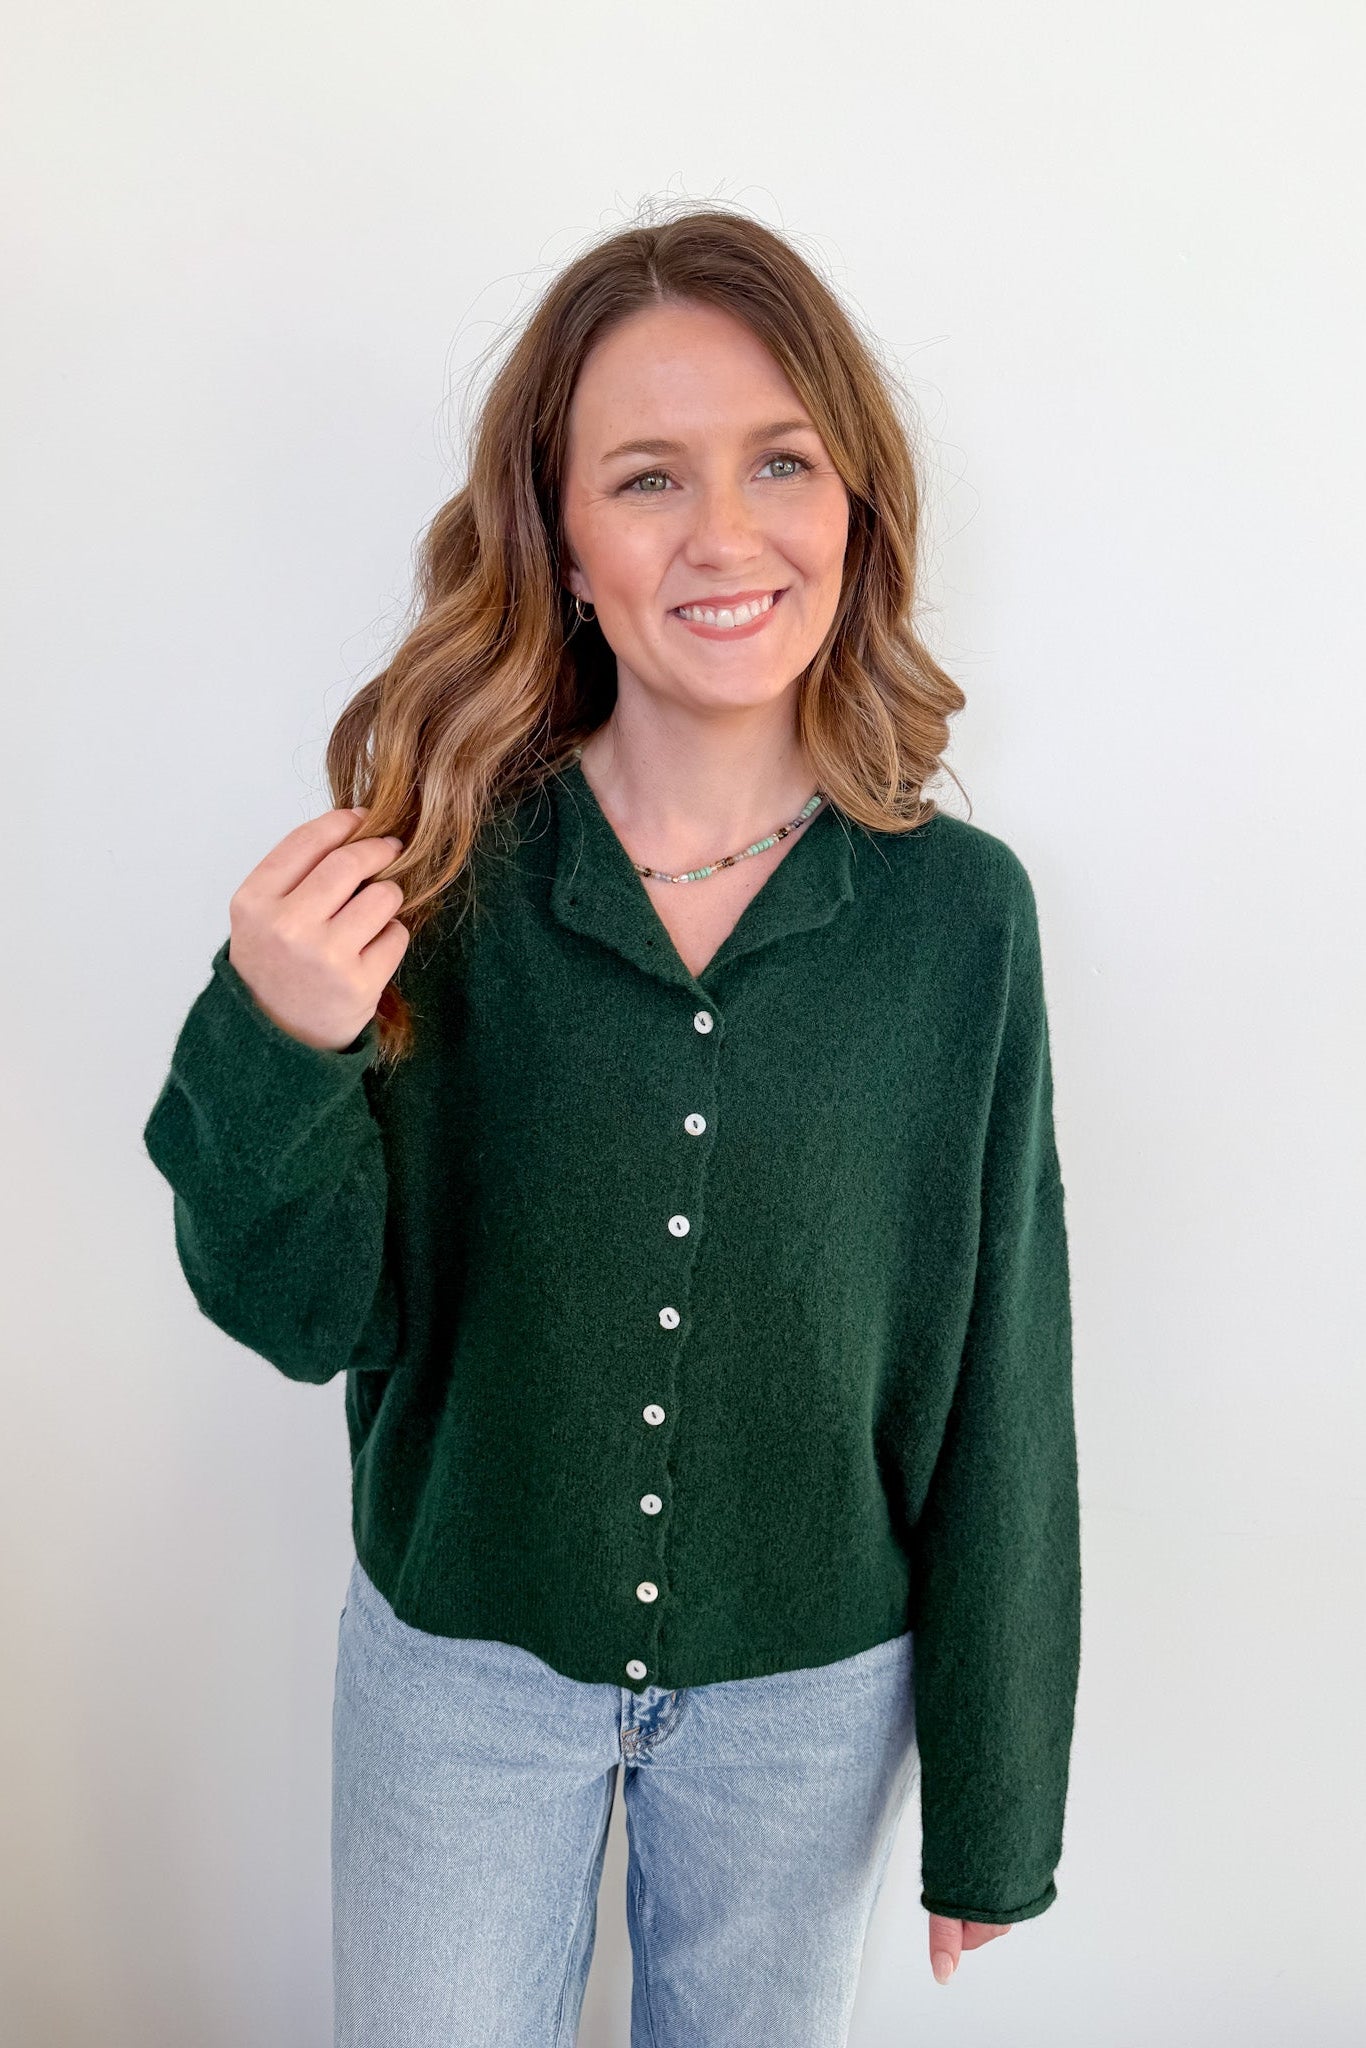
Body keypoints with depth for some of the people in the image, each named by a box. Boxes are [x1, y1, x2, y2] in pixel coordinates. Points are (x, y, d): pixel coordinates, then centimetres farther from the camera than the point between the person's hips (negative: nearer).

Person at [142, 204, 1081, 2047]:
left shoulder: (961, 909, -15)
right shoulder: (434, 875, -16)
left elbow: (999, 1390, -8)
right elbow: (310, 1318, -10)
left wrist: (995, 1801, 0)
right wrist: (275, 1049, -29)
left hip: (810, 1688, 1)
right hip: (459, 1658, 0)